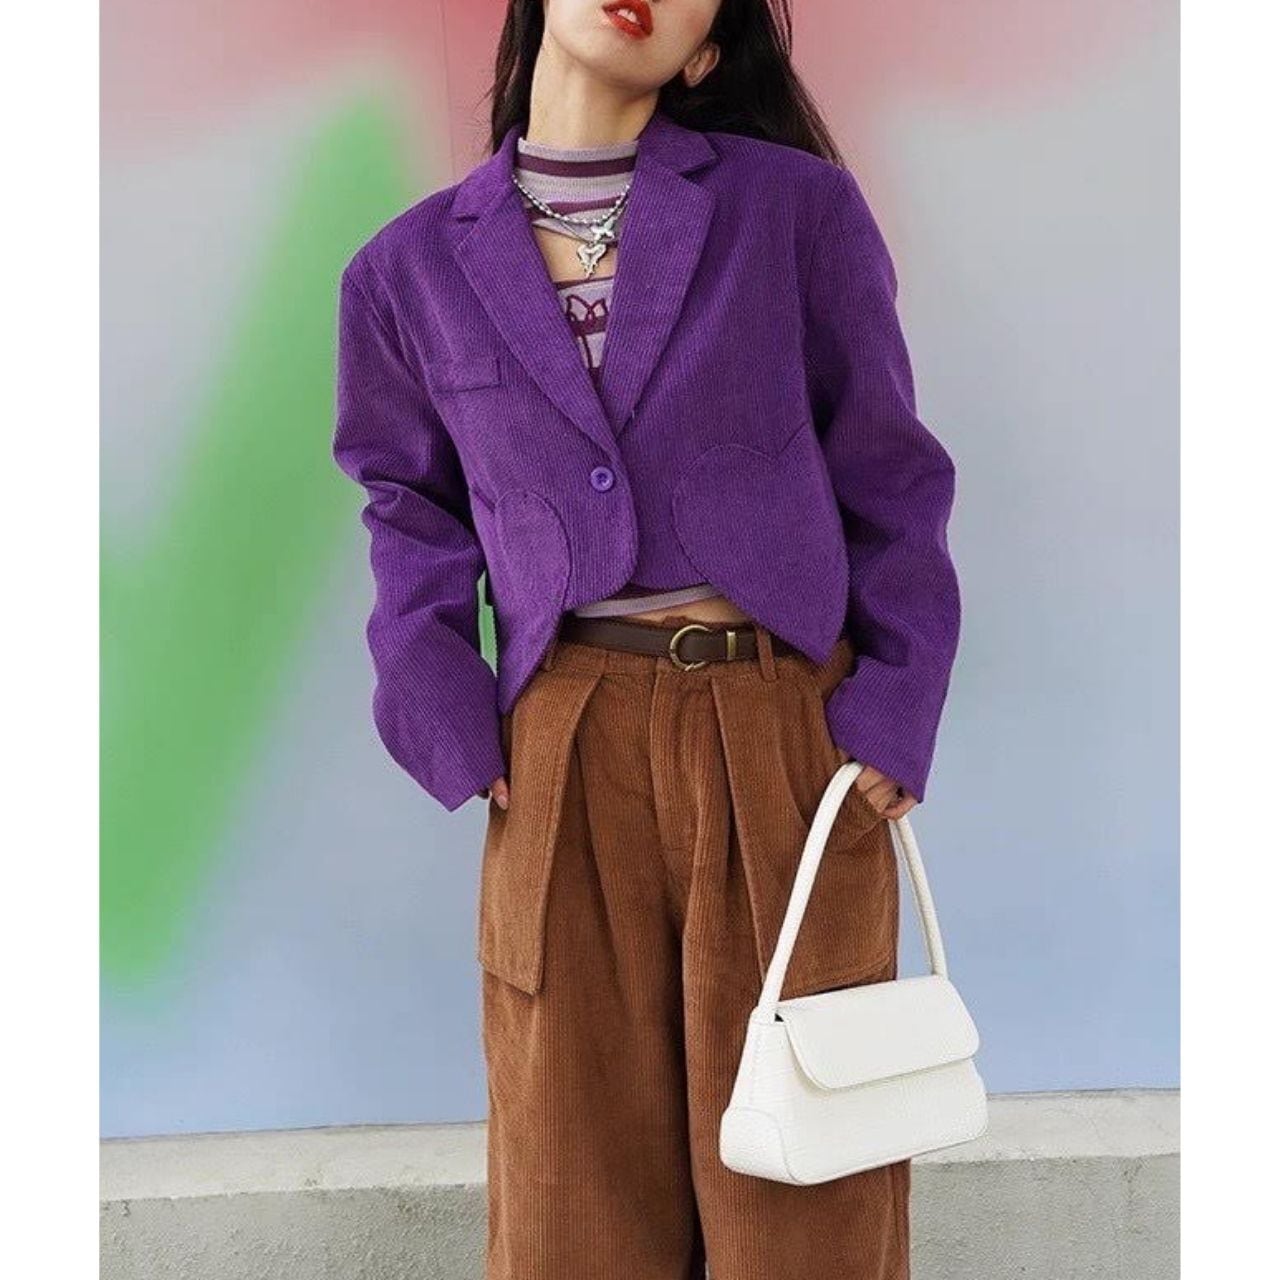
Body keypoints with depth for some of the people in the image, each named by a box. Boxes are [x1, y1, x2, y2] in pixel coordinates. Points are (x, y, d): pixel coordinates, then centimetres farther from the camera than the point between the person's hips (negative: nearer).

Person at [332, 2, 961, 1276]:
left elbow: (889, 478, 4)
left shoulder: (797, 206, 0)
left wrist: (894, 715, -4)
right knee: (574, 1174, 13)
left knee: (803, 1172, 11)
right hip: (561, 750, 2)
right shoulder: (414, 265, 6)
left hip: (792, 737, -1)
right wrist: (451, 726, 1)